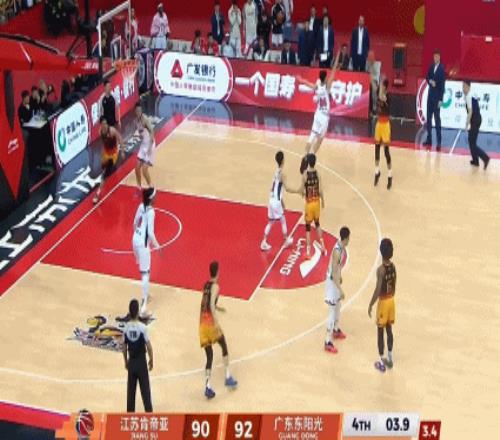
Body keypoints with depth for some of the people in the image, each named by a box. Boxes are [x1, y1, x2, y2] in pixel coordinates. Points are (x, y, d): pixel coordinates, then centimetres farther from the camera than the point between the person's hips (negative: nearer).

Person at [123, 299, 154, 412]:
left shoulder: (126, 328, -5)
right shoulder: (142, 327, -16)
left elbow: (124, 347, 3)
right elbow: (148, 346, -13)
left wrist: (126, 362, 15)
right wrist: (151, 360, 1)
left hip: (131, 362, 3)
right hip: (141, 361, -3)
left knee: (131, 390, 11)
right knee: (145, 390, 2)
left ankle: (130, 413, 16)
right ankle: (149, 412, 4)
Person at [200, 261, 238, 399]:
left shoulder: (206, 285, 16)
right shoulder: (215, 286, -7)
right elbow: (211, 304, -22)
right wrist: (216, 322, -28)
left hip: (202, 322, 6)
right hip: (210, 322, -6)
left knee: (209, 356, 6)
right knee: (224, 346, 16)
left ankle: (208, 387, -4)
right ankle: (228, 377, 15)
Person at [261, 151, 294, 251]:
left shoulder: (276, 172, 11)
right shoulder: (282, 174, -15)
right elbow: (287, 189, -22)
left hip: (272, 200, 8)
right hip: (277, 202, -8)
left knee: (270, 222, 14)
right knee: (283, 221, 9)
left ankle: (264, 243, 13)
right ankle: (287, 240, 21)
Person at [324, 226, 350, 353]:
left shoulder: (342, 246, -1)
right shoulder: (337, 251, -30)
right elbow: (334, 272, -29)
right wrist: (340, 289, -29)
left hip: (336, 279, 9)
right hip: (332, 281, -9)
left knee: (337, 307, 26)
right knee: (332, 312, -6)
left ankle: (336, 330, 46)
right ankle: (328, 342, -1)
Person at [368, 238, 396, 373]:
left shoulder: (381, 269, -25)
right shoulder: (393, 266, -2)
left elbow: (377, 290, -24)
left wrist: (370, 305, -14)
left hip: (383, 302, -7)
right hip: (391, 300, 7)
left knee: (380, 332, 6)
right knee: (389, 329, 19)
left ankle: (382, 362, 13)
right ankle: (390, 358, 29)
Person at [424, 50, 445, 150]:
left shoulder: (442, 68, -13)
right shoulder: (431, 66, 8)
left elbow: (442, 84, -15)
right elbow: (427, 77, 15)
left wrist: (440, 99, -18)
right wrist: (430, 81, -10)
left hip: (437, 96, -7)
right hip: (430, 94, 7)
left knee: (437, 118, -6)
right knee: (429, 117, 11)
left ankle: (439, 142, -4)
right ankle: (429, 139, 20)